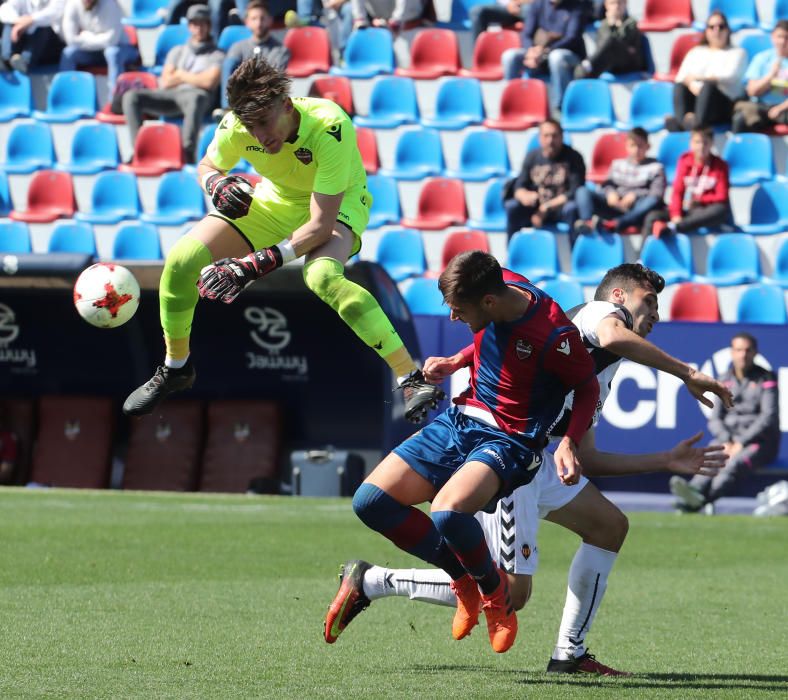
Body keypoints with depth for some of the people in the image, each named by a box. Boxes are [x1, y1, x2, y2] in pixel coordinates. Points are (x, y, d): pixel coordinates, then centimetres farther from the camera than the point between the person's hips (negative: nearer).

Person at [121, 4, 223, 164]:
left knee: (195, 99, -45)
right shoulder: (177, 51, 29)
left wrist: (181, 75, 9)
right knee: (131, 96, -20)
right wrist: (193, 77, 9)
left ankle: (188, 153, -51)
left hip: (195, 93, -5)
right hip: (169, 97, 5)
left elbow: (208, 82, -1)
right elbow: (165, 82, 17)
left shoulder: (216, 55, 16)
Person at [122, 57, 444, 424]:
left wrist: (261, 262, -44)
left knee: (322, 275, -39)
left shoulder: (329, 127, -37)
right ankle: (175, 369, 15)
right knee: (181, 260, -12)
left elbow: (321, 225, -36)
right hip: (274, 201, 5)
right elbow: (207, 166, 0)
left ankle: (412, 378, -36)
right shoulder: (235, 126, -24)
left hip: (338, 203, -5)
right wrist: (216, 183, -25)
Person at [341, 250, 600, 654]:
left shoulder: (554, 335, -25)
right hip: (459, 420, 8)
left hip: (508, 442, -8)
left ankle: (492, 587, -3)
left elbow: (589, 389, -10)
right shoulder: (498, 285, -4)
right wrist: (457, 362, 11)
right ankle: (463, 577, 10)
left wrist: (568, 444, -23)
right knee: (370, 502, -6)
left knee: (447, 512, -36)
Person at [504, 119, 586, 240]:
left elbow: (574, 192, -16)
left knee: (572, 208, -37)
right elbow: (518, 188, 0)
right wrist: (524, 196, -26)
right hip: (536, 207, 3)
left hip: (561, 208, -3)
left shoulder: (572, 157, -9)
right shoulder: (532, 156, 2)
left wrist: (546, 208, -20)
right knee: (511, 206, -24)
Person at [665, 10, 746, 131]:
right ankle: (683, 120, -58)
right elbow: (681, 79, 11)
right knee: (679, 87, -29)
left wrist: (699, 77, -10)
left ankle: (698, 123, -64)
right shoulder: (695, 52, 26)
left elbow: (730, 76, -4)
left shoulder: (738, 53, 16)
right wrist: (692, 86, -12)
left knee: (708, 86, -36)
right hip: (695, 100, 3)